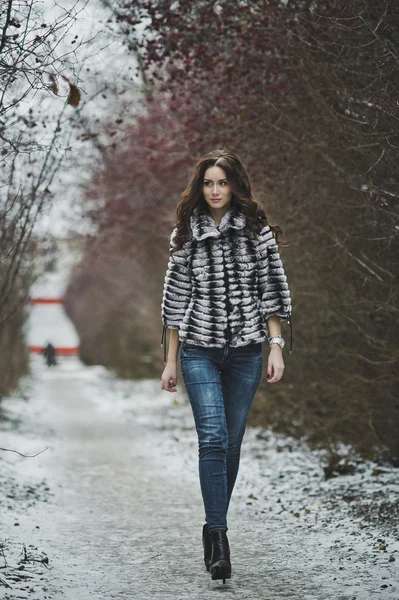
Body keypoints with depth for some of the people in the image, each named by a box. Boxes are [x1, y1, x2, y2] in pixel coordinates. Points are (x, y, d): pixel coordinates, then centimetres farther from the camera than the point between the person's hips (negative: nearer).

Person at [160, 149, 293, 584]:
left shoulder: (257, 230, 3)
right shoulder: (185, 235, 5)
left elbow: (272, 290, 3)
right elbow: (175, 299, 8)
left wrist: (276, 345, -5)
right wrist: (170, 361, 7)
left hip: (245, 349, 1)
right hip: (199, 349, -1)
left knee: (232, 442, 6)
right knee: (212, 438, -13)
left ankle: (215, 528, 21)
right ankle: (218, 536, -13)